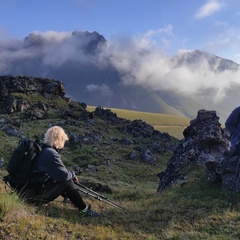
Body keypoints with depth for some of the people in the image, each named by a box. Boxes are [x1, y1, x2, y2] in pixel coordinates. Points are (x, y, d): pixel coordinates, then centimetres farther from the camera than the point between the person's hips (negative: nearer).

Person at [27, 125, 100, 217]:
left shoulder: (44, 149, 9)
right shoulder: (51, 153, -21)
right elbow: (64, 175, -23)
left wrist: (71, 175, 11)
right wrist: (73, 174, -1)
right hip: (37, 193, -10)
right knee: (67, 182, -14)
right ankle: (83, 209, -4)